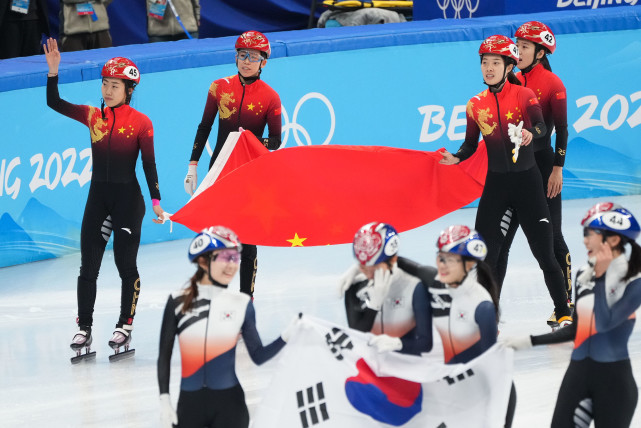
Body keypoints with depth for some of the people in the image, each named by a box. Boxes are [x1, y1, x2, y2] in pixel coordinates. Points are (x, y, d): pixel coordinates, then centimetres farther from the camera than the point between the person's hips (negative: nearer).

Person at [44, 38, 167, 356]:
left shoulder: (141, 123, -5)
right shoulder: (93, 116, 5)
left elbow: (149, 164, -3)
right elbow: (54, 103, 1)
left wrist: (155, 202, -7)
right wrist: (53, 70, -12)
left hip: (128, 198, -4)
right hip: (98, 196, 4)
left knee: (126, 264, 0)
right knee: (88, 266, 2)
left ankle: (125, 326, 12)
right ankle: (84, 328, 9)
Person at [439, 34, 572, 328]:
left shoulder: (524, 94, -4)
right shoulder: (476, 105, 5)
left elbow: (540, 125, -15)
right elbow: (471, 143, 9)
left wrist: (531, 133, -37)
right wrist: (457, 157, -11)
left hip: (527, 180, -3)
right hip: (496, 182, 3)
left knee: (544, 253, -2)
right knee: (484, 254, -3)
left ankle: (564, 312, 11)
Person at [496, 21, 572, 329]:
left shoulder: (552, 84, -8)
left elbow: (561, 129, -9)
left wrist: (557, 168, -14)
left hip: (542, 165, -6)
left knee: (550, 237, 0)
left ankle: (565, 304, 10)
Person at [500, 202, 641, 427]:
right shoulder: (584, 275, 6)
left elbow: (604, 323, -23)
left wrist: (601, 277, -14)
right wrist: (528, 341, 12)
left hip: (614, 379, -5)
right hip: (578, 374, 5)